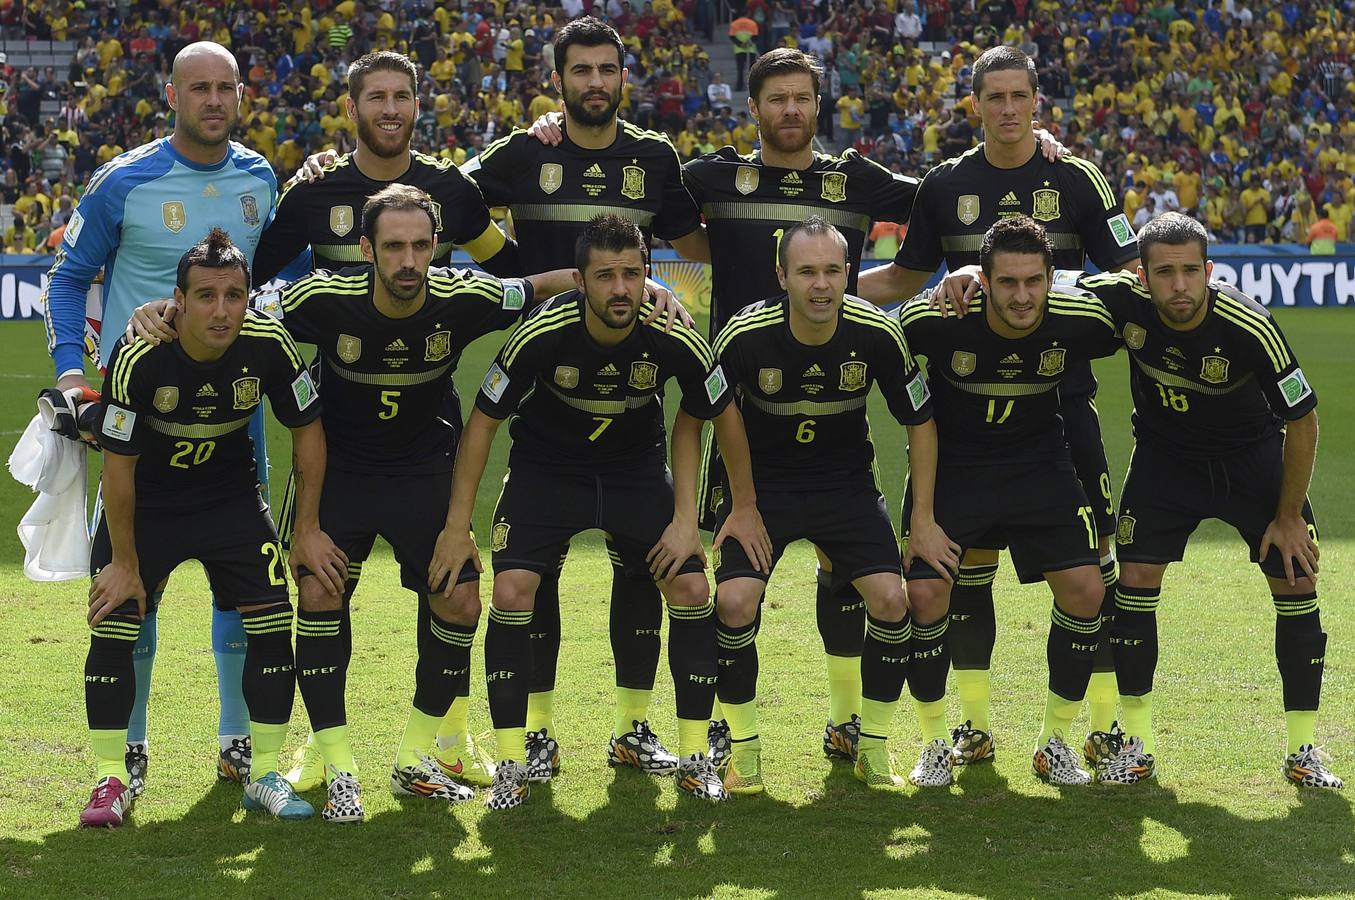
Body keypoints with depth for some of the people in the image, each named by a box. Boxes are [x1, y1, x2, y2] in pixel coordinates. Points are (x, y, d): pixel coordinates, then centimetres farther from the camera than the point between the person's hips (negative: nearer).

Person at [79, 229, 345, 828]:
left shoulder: (267, 345, -22)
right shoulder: (139, 357, -29)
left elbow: (308, 429, -5)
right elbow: (119, 464, -18)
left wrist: (307, 530, -3)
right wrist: (126, 563, -12)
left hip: (230, 499, 2)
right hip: (145, 502, -2)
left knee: (274, 623, -6)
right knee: (113, 626, -10)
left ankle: (264, 774, 7)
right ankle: (112, 780, 4)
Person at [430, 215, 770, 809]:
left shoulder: (674, 339, -24)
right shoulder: (543, 335, -28)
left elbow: (722, 416, -5)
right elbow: (483, 420, -15)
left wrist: (744, 508, 2)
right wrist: (457, 526, -14)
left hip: (637, 468, 2)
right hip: (546, 466, -1)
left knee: (692, 589, -11)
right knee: (512, 590, -18)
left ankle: (694, 756, 6)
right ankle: (511, 764, -5)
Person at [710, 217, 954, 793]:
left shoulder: (877, 334, -18)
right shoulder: (746, 336, -23)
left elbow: (920, 422, -3)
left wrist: (923, 521, -2)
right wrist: (722, 510, -8)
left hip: (847, 482, 1)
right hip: (761, 482, -1)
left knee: (891, 599, -14)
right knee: (735, 601, -20)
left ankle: (873, 747, 6)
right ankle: (743, 748, 0)